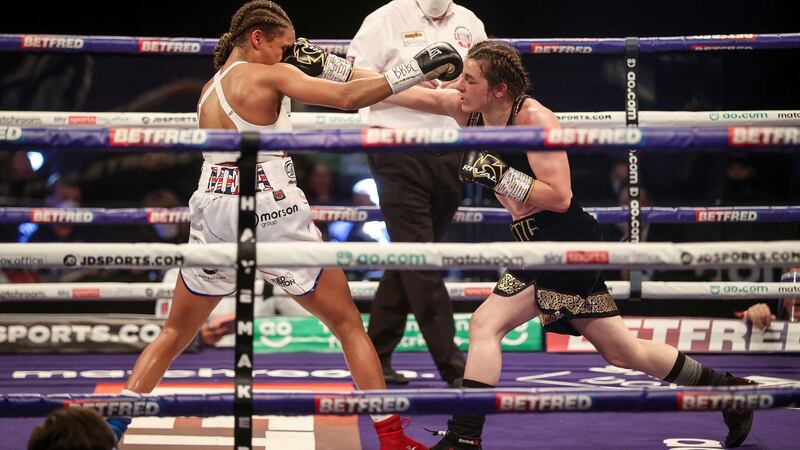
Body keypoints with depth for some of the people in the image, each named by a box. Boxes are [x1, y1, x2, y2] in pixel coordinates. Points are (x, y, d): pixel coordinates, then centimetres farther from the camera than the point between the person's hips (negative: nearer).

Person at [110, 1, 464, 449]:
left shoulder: (209, 91, 17)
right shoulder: (269, 76, -3)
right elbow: (347, 98, -12)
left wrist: (319, 67, 19)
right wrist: (415, 69, -9)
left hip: (214, 218, 5)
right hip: (272, 215, -5)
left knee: (173, 336, 19)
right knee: (349, 325, 7)